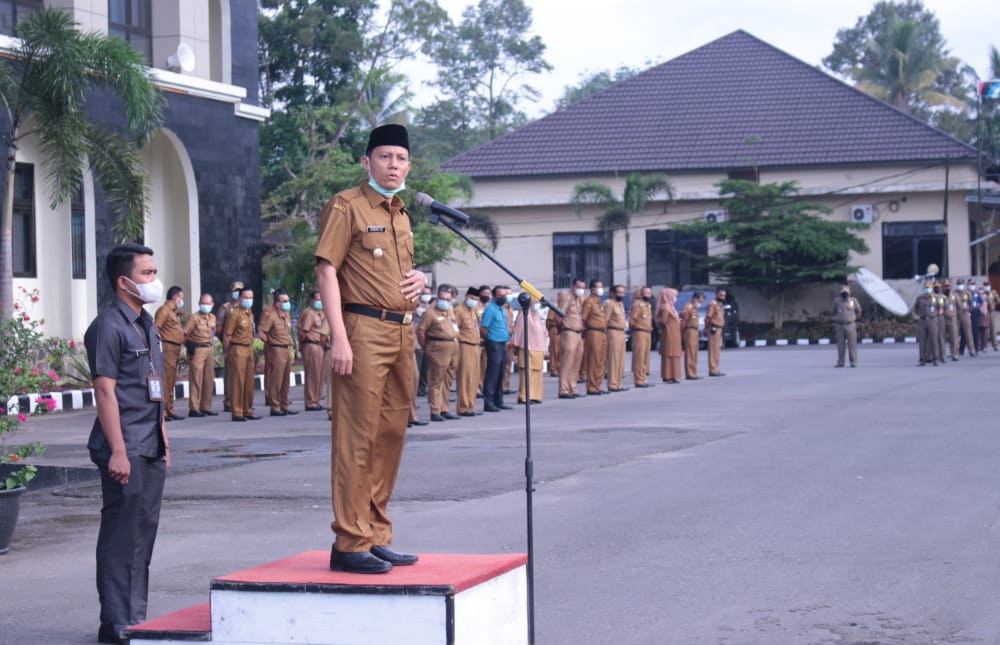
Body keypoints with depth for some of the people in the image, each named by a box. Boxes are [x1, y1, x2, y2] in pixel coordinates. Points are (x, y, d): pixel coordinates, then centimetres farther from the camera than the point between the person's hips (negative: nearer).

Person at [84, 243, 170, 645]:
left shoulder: (147, 325, 16)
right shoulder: (109, 326, -11)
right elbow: (105, 391, -16)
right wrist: (118, 450, -20)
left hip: (152, 447, 9)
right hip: (125, 447, -9)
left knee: (145, 529, 12)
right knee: (122, 532, -5)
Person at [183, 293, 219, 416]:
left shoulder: (212, 318, 13)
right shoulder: (194, 318, -8)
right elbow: (185, 334, -9)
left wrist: (212, 348, 14)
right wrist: (190, 346, -15)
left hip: (210, 350, 7)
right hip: (197, 350, -7)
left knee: (209, 380, 9)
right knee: (196, 379, -7)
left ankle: (205, 407, 17)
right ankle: (193, 408, -5)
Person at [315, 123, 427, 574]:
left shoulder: (401, 216, 20)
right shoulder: (347, 206, -4)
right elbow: (326, 269, -10)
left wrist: (419, 278, 8)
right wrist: (339, 337, -19)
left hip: (402, 334, 8)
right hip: (364, 330, -8)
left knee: (391, 436, 10)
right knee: (357, 438, -7)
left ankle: (377, 537, 17)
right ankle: (350, 543, -5)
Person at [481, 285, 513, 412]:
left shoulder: (503, 309, 16)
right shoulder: (490, 309, -11)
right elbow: (483, 329, -14)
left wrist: (509, 332, 11)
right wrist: (490, 339, -4)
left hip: (503, 344, 9)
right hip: (494, 344, -9)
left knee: (500, 375, 11)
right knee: (492, 374, -9)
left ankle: (498, 401, 16)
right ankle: (488, 402, -8)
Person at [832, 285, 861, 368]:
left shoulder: (853, 300, 1)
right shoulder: (837, 301, 3)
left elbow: (859, 312, 13)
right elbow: (834, 312, 18)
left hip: (850, 326, -1)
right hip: (840, 326, 1)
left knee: (852, 344, -2)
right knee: (840, 345, 2)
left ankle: (853, 362, 1)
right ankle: (840, 362, 7)